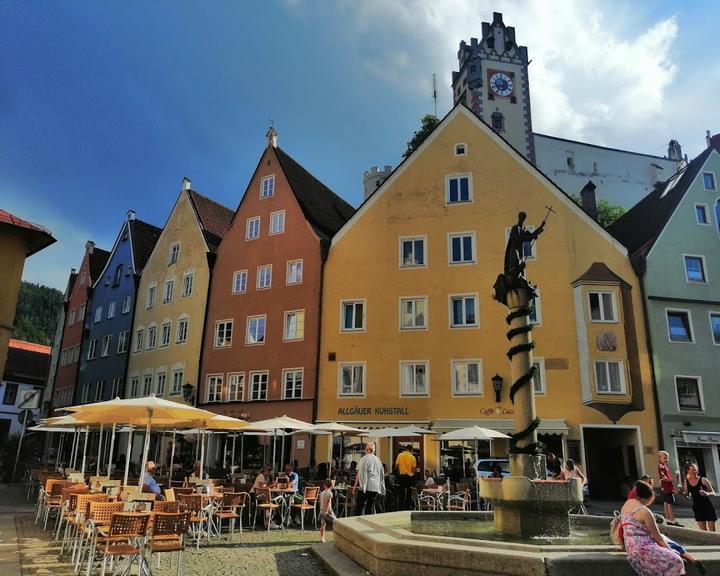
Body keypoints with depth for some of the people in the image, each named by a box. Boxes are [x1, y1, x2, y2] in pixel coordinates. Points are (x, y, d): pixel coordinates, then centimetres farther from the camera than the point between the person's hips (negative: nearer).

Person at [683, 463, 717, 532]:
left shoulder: (703, 480, -10)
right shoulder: (686, 482, 0)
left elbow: (713, 492, -5)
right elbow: (686, 494, 9)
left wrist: (707, 494, -25)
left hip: (707, 506, -3)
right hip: (697, 507, 3)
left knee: (712, 530, -2)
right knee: (703, 531, 7)